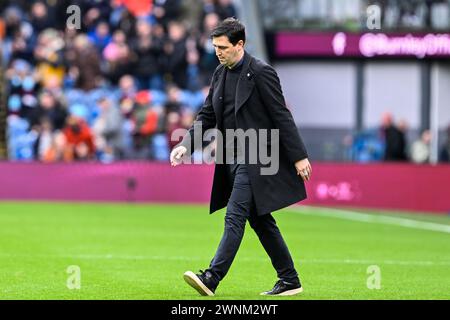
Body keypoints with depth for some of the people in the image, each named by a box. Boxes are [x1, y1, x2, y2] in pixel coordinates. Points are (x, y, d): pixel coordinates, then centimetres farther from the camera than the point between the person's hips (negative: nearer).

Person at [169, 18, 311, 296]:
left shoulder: (260, 72, -12)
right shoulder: (220, 74, 11)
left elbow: (281, 116, -12)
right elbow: (207, 116, 14)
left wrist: (299, 156, -12)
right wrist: (186, 145, -2)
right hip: (232, 158, 9)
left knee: (235, 217, -15)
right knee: (260, 221, 13)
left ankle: (212, 278, -22)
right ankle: (290, 281, 20)